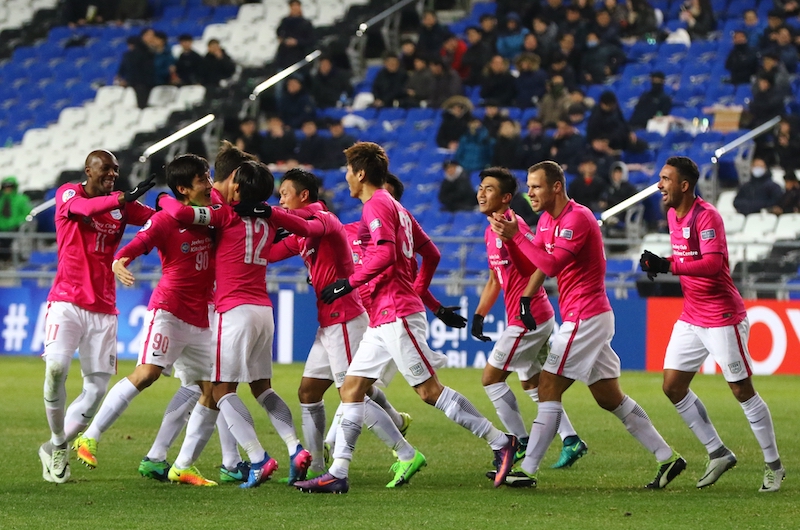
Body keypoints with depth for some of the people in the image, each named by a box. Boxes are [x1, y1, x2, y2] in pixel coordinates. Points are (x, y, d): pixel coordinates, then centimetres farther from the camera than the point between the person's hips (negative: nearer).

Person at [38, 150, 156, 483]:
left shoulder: (121, 205, 12)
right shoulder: (68, 194, 0)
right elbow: (84, 208, -23)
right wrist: (126, 197, -37)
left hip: (103, 308, 4)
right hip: (67, 302, -4)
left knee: (97, 387, -4)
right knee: (56, 366, -24)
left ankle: (56, 449, 13)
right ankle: (57, 441, -4)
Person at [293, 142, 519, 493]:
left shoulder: (376, 205, -9)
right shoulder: (395, 208, 20)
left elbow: (385, 254, -24)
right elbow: (431, 253, 23)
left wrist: (349, 284, -18)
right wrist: (418, 291, 26)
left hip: (397, 315, -10)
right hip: (384, 318, 10)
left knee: (430, 390, -9)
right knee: (351, 388, 5)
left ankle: (500, 442, -4)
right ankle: (338, 474, 1)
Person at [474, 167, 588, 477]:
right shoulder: (491, 231, 14)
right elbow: (495, 280, 23)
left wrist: (526, 299, -29)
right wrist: (479, 316, 17)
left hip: (528, 318, -10)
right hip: (538, 317, 10)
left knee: (491, 379, -3)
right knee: (532, 384, 17)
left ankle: (520, 441, 3)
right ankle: (570, 440, 16)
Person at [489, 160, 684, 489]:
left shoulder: (578, 218, -16)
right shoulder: (547, 219, 13)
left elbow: (551, 265, -26)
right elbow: (529, 266, 12)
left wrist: (517, 235, -23)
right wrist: (509, 237, -4)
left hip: (585, 319, -10)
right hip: (589, 317, 10)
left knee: (548, 388, -9)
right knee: (610, 398, 11)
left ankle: (527, 471, -9)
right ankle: (667, 459, 14)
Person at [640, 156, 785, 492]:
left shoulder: (706, 216, -19)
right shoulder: (672, 215, 7)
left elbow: (712, 263, -30)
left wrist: (668, 265, -37)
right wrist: (658, 264, 1)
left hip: (722, 318, -9)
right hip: (691, 318, 9)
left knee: (743, 391, -3)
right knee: (673, 387, 4)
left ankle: (773, 465, 10)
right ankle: (718, 454, 15)